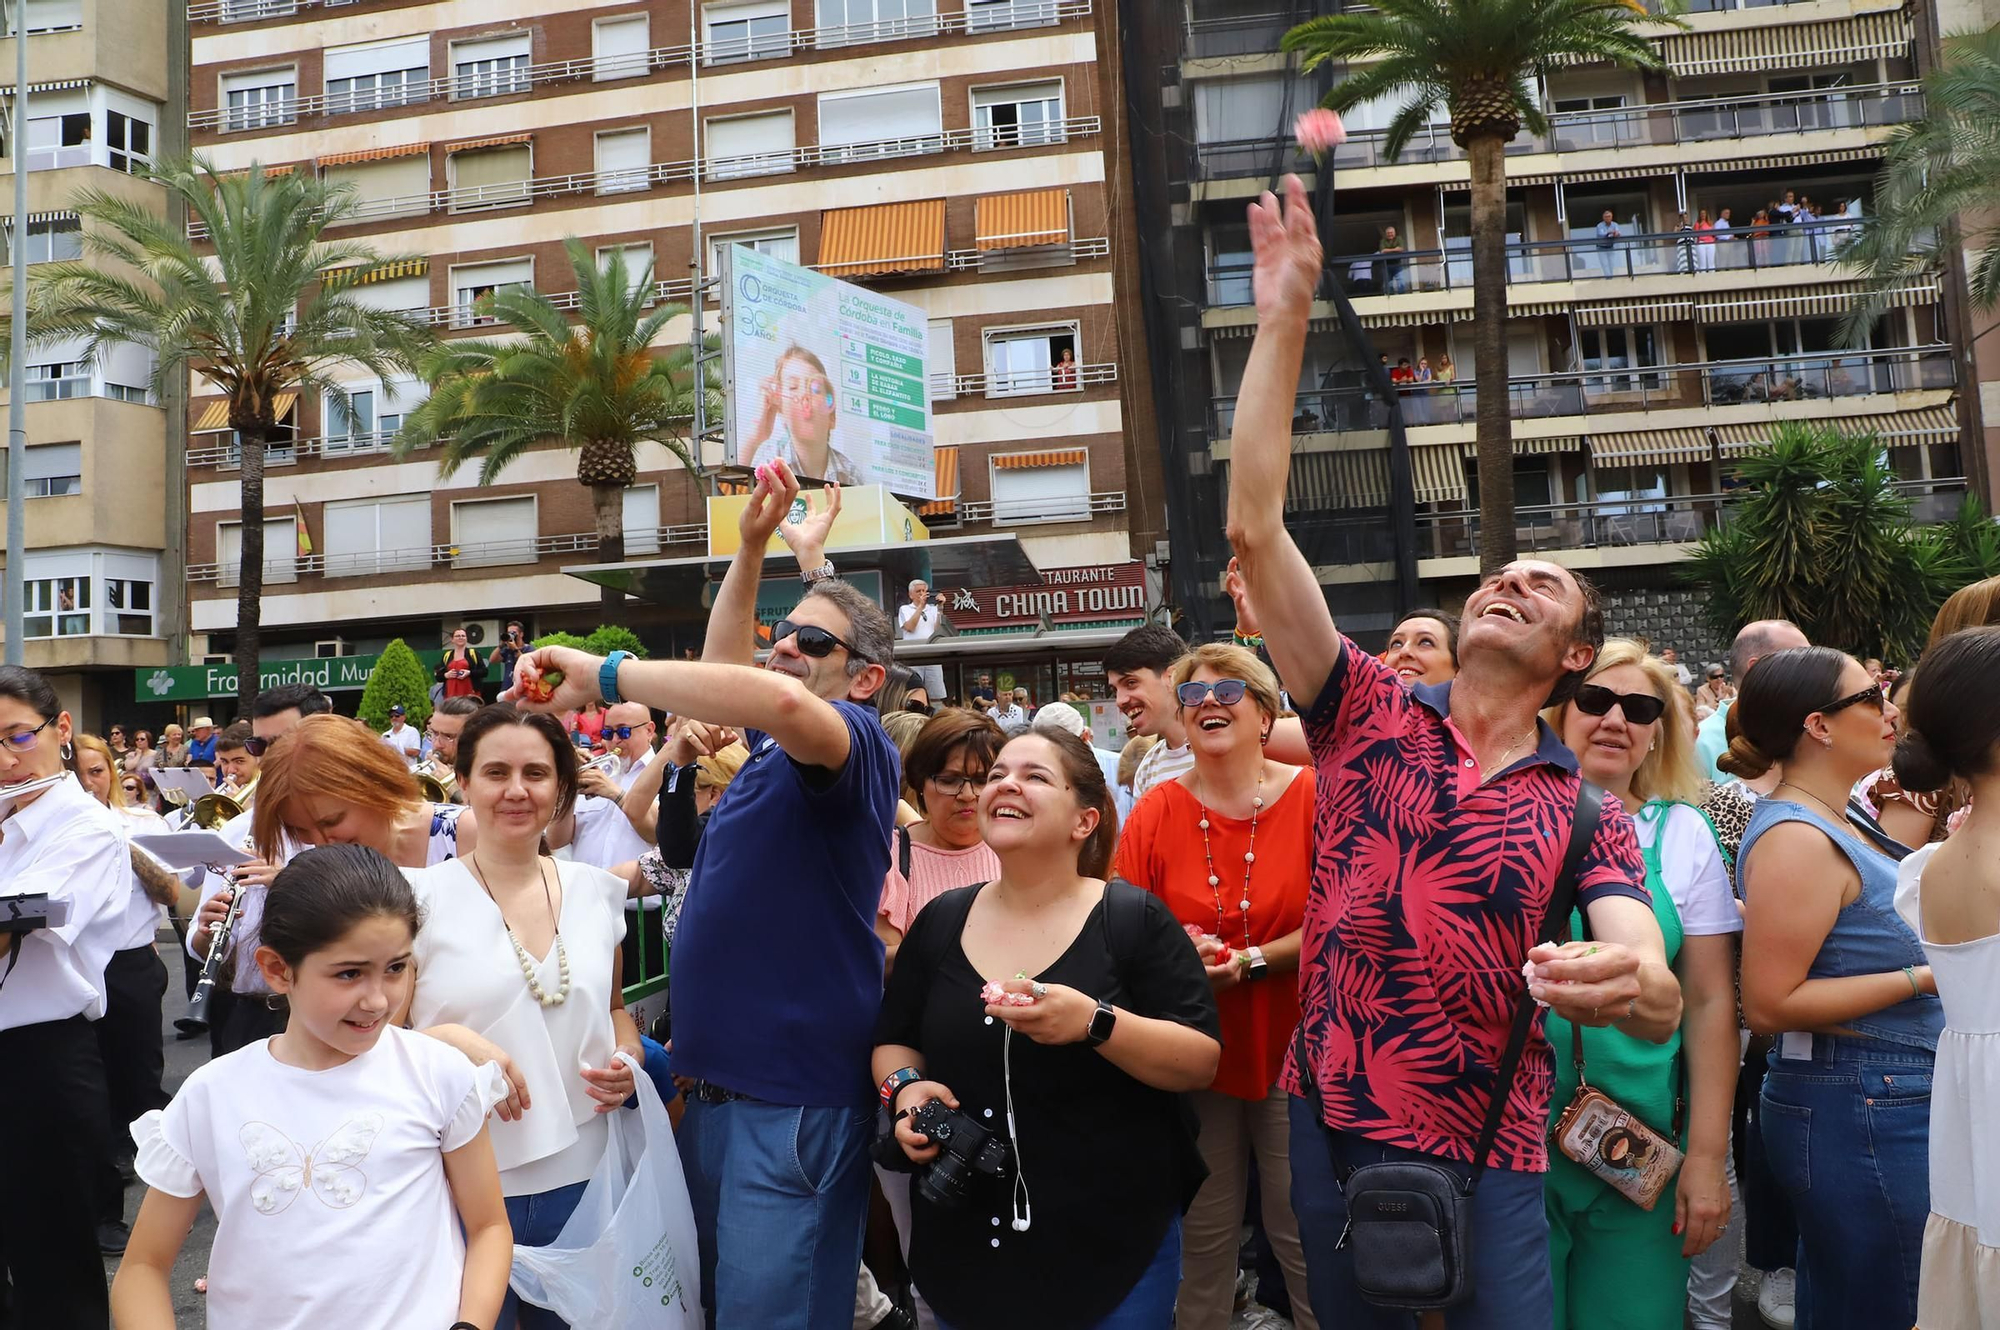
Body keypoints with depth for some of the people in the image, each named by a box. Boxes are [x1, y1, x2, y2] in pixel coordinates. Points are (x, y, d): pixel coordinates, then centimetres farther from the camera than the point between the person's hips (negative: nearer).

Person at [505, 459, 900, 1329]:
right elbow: (723, 671, 29)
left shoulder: (855, 743, -14)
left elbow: (774, 698, -36)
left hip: (793, 1100, -9)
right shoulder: (770, 747, 12)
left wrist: (603, 674, -28)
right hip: (714, 1083, 9)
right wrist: (752, 546, 17)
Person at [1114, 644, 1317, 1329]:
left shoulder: (1313, 796, -7)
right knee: (1204, 1240, 13)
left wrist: (1251, 959, -18)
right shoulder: (1156, 813, 0)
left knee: (1303, 1237, 6)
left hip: (1292, 1049, -2)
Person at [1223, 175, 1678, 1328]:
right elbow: (1255, 529, -9)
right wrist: (1285, 320, -13)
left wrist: (1628, 985, -36)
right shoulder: (1370, 712, 1)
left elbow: (1662, 1004, -10)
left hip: (1486, 1164, 0)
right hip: (1329, 1133, 1)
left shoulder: (1589, 816, 2)